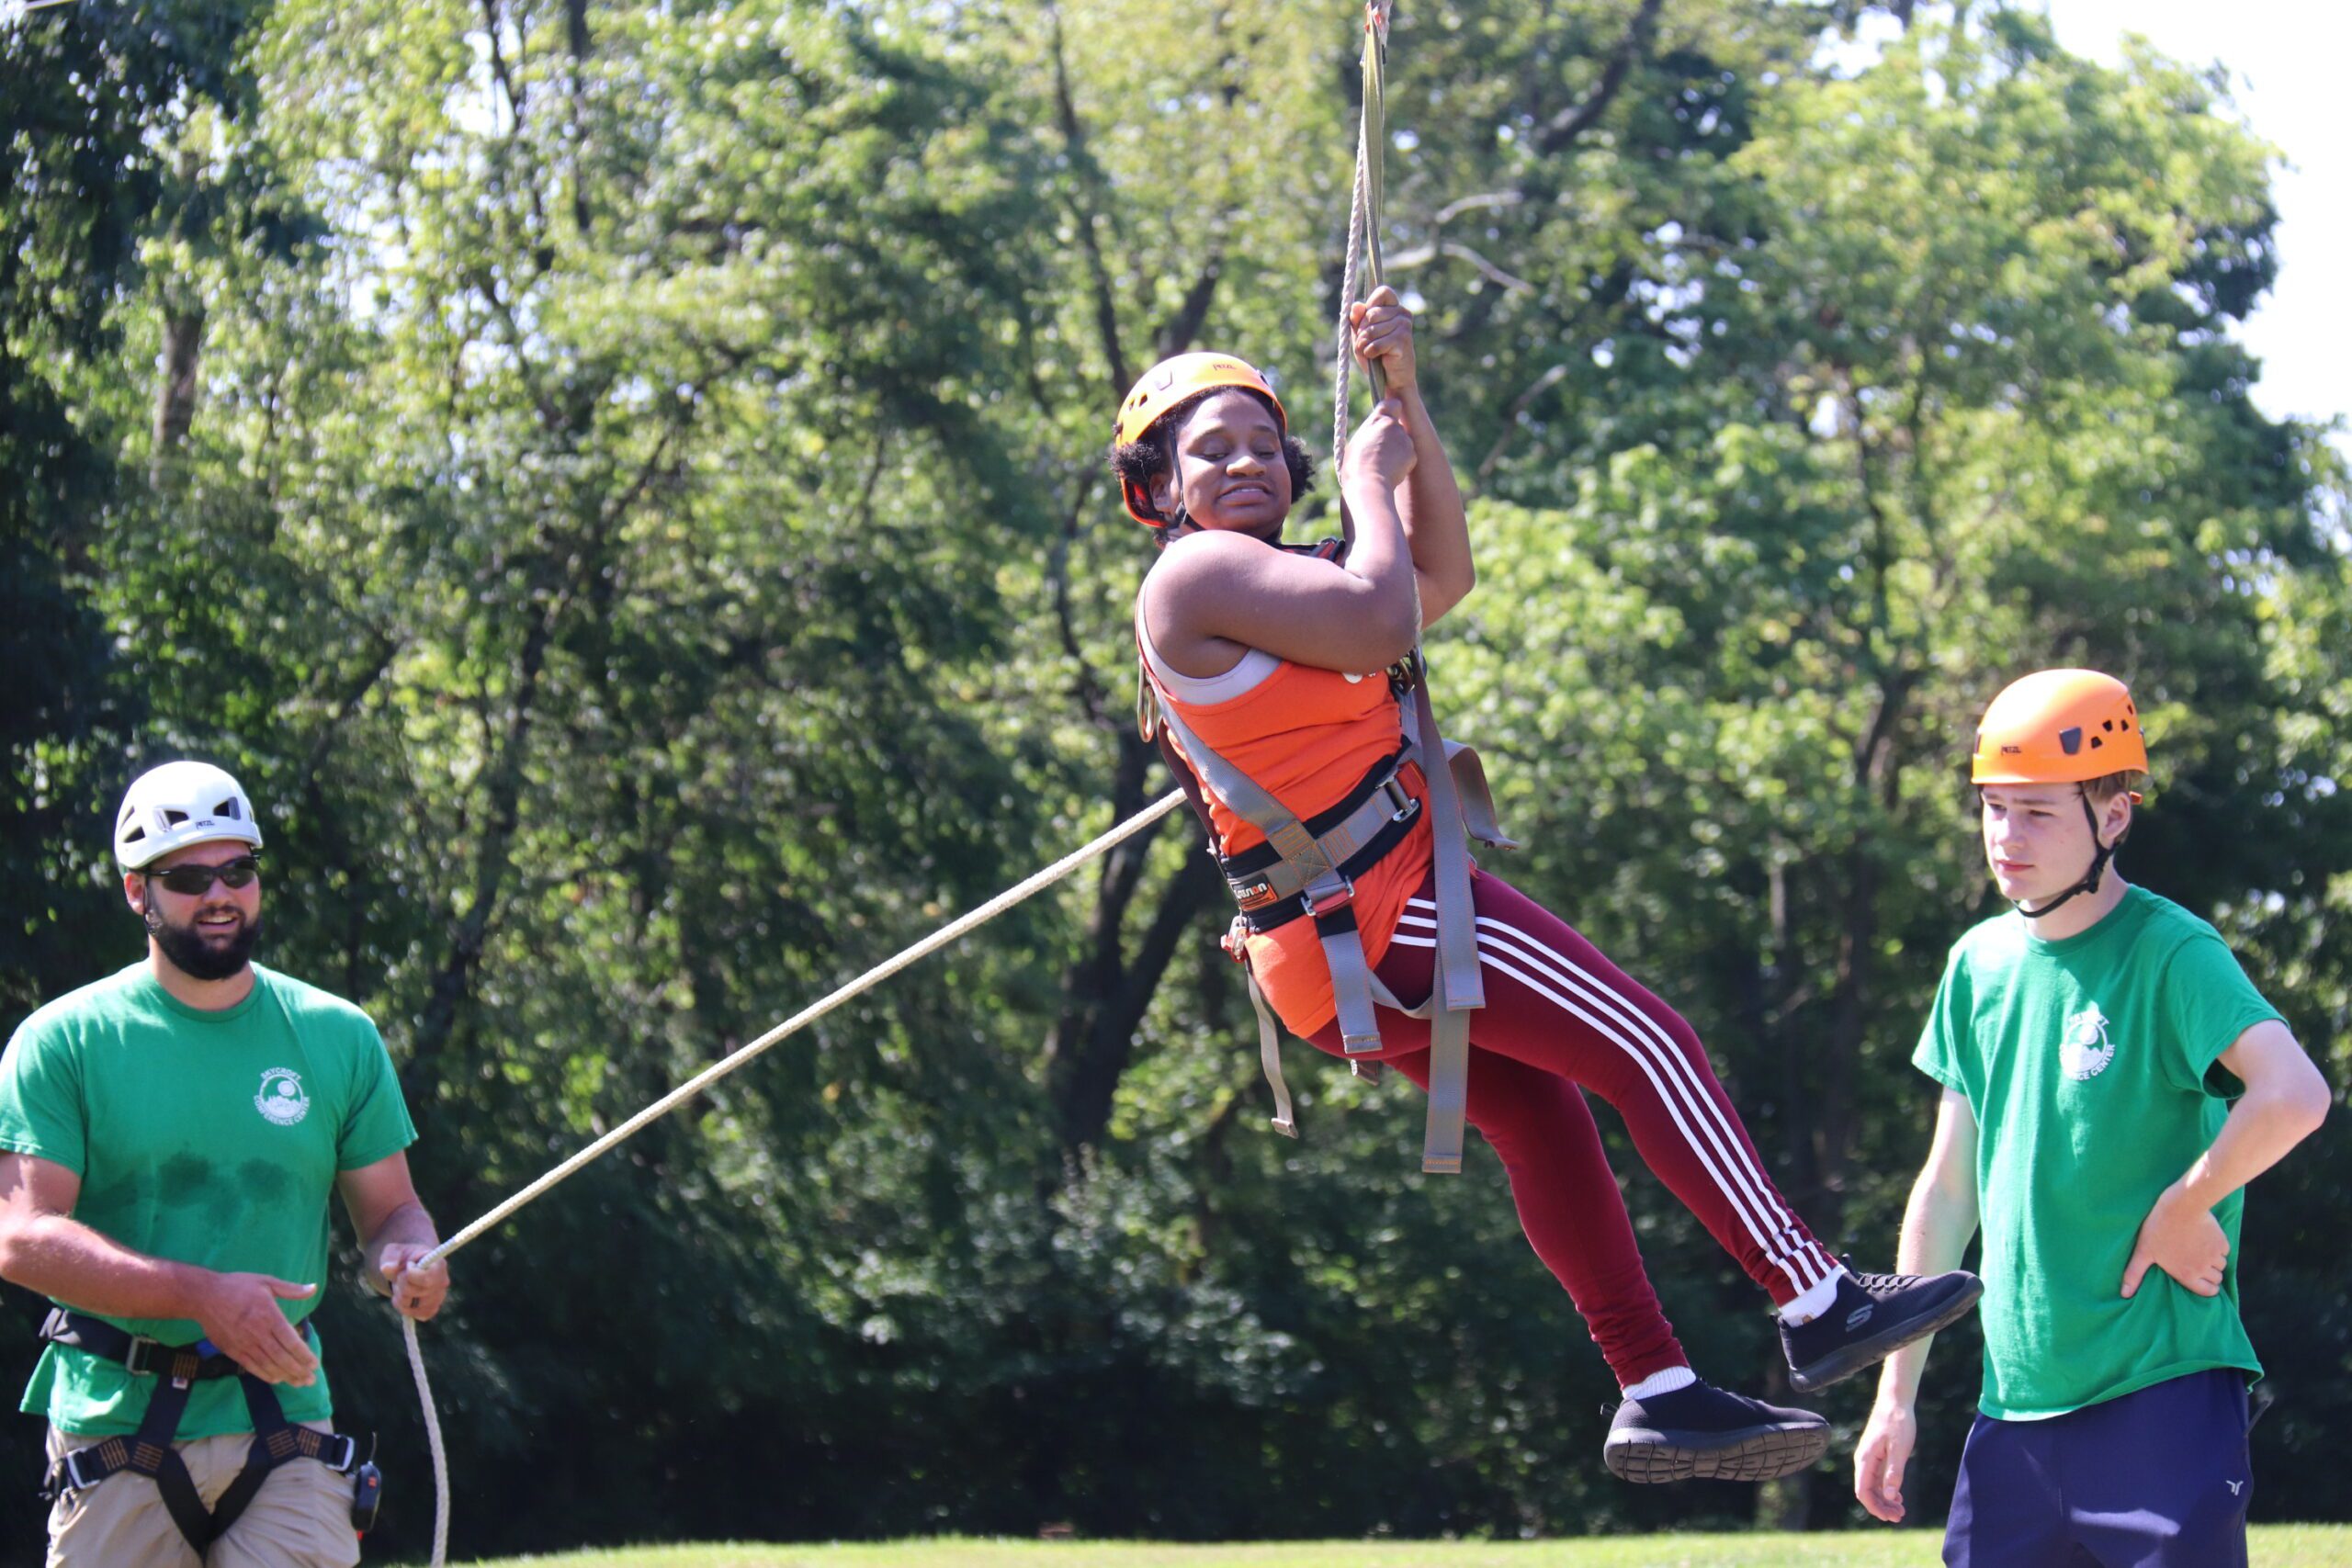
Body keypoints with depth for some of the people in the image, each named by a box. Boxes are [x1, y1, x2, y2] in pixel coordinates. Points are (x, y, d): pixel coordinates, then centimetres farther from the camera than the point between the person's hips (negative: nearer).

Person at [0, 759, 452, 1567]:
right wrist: (201, 1296, -22)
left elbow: (389, 1209, 15)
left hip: (282, 1412, 1)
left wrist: (410, 1260, -11)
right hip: (115, 1416, -1)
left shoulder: (340, 1037, 10)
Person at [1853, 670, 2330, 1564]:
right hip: (2015, 1408, 6)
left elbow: (2295, 1096, -28)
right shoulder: (1981, 964, 10)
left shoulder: (2169, 953, -10)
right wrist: (1897, 1394, 14)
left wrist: (2181, 1211, -15)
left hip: (2163, 1394, -6)